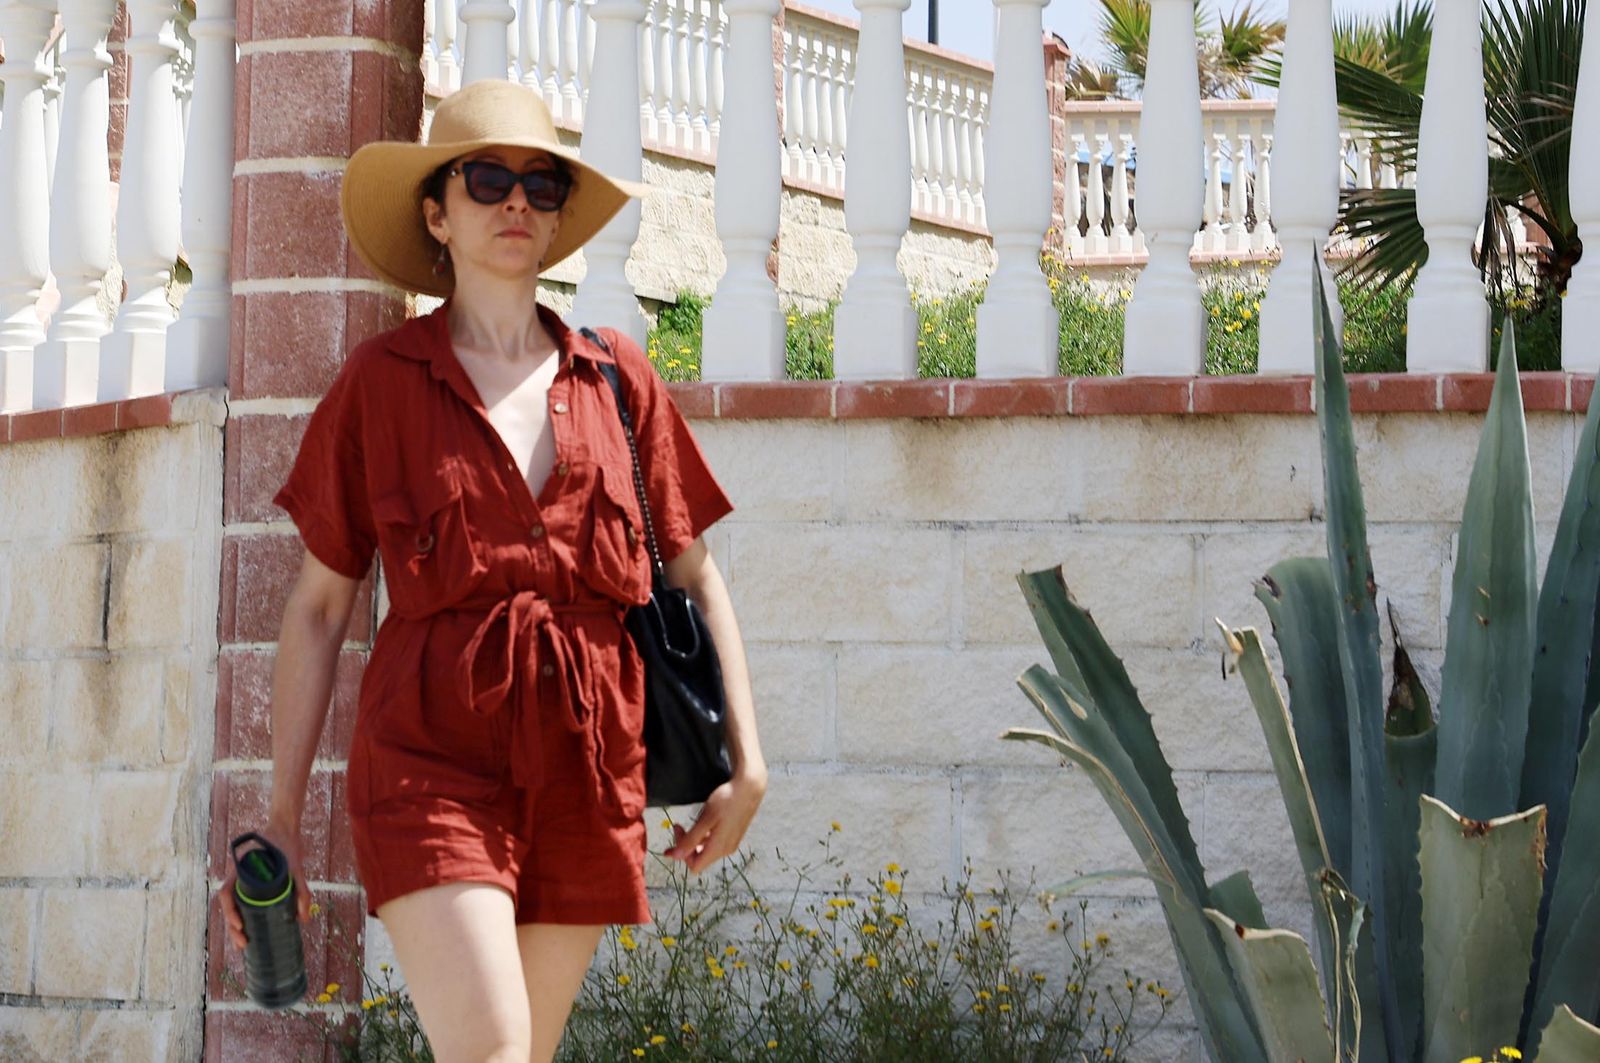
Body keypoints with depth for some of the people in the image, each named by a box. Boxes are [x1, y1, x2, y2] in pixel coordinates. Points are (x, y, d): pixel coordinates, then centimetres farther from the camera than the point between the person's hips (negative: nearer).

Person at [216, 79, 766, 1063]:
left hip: (586, 768, 3)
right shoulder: (382, 381, 5)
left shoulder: (617, 376, 11)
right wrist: (283, 817, 7)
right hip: (433, 758, -3)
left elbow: (695, 574, 17)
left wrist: (747, 761, 9)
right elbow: (319, 605, 8)